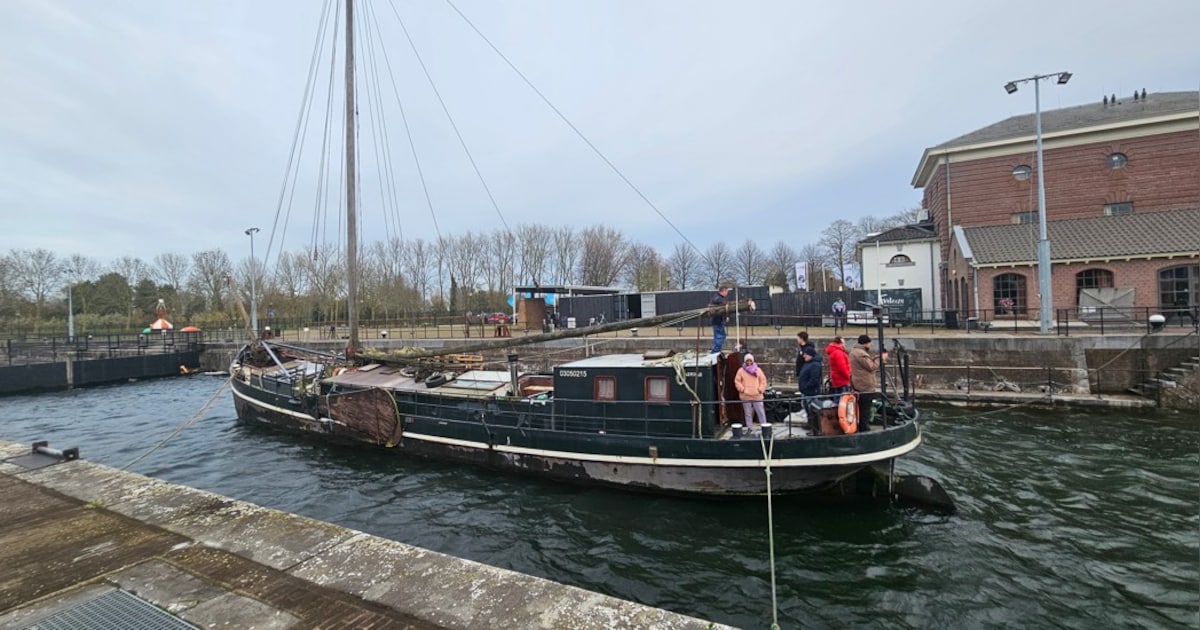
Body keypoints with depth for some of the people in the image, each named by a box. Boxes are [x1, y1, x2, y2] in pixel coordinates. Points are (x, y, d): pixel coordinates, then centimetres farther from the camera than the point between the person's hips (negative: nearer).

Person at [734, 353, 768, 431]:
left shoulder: (758, 370, 5)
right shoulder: (741, 371, 2)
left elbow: (763, 380, 8)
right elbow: (737, 381, 3)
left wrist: (761, 389, -2)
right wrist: (742, 389, -8)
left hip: (757, 395, 0)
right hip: (746, 396, 0)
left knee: (761, 412, 3)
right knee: (748, 413, 7)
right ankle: (749, 428, 17)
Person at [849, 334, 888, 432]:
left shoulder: (854, 352, 15)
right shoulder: (861, 353, -18)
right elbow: (872, 367, -17)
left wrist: (878, 356, 9)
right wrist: (881, 358, -7)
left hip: (859, 387, 11)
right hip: (866, 387, -11)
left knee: (861, 412, 16)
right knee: (865, 412, -6)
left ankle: (861, 430, 23)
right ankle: (865, 431, -3)